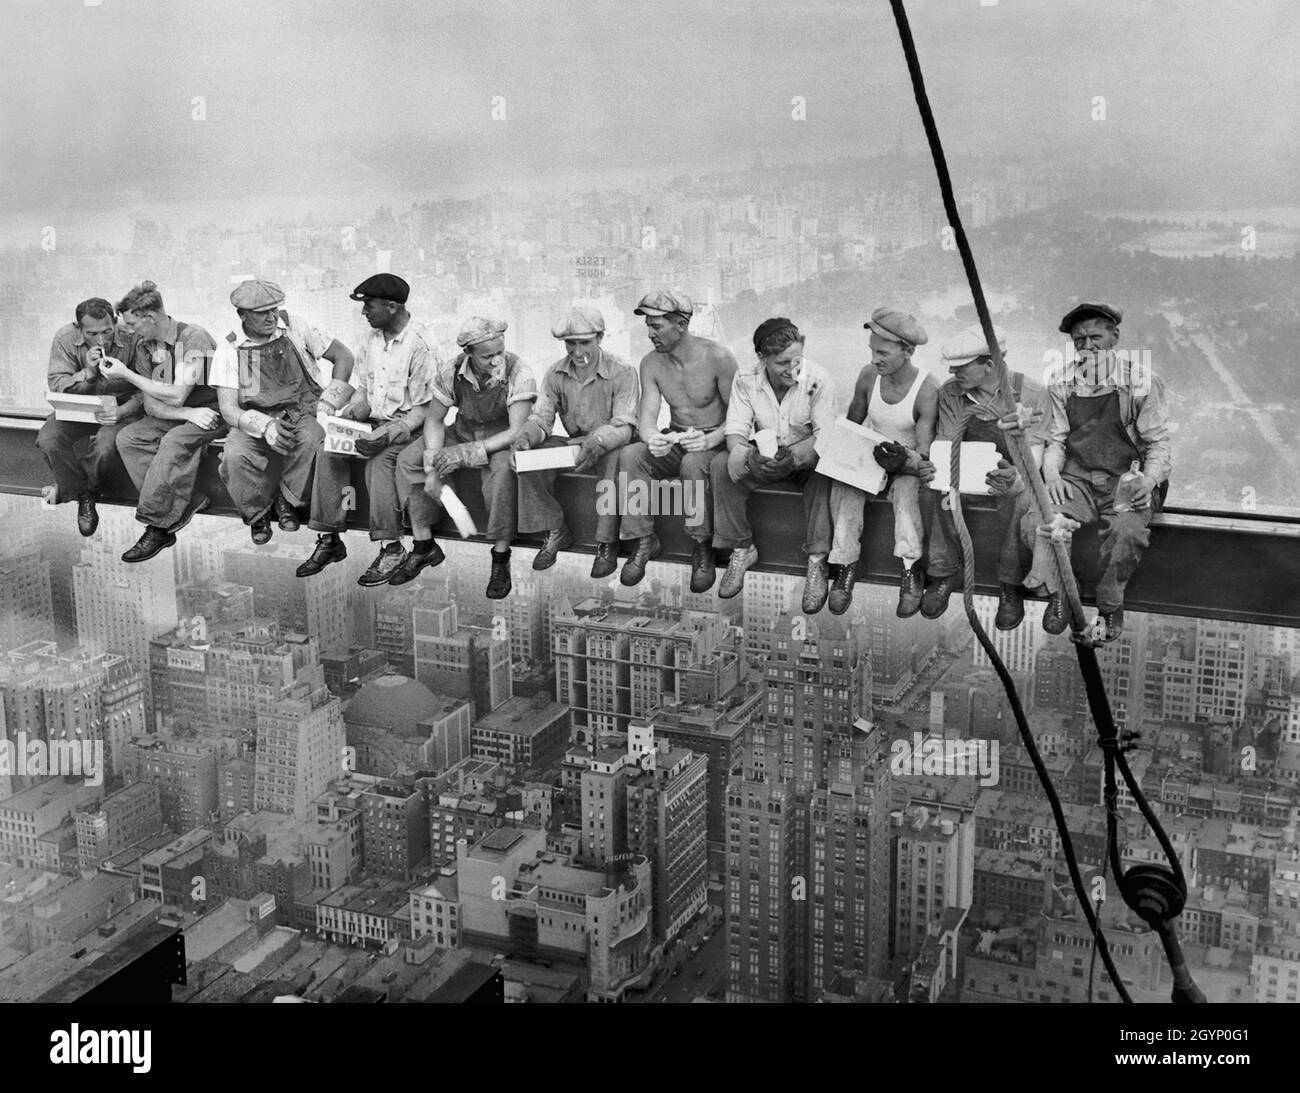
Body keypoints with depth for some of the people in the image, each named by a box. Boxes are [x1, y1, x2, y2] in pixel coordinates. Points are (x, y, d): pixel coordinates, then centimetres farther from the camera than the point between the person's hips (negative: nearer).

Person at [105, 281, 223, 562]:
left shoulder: (193, 337, -17)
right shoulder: (145, 346, 5)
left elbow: (176, 396, -21)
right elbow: (151, 405, 0)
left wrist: (126, 374, -15)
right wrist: (188, 413, -20)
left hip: (210, 412, -7)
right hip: (175, 415, 7)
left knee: (174, 441, -34)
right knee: (127, 437, -16)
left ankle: (157, 526, -26)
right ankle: (188, 502, -21)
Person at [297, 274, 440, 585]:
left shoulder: (421, 347, -14)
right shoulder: (373, 340, 10)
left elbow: (425, 408, -15)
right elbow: (362, 390, 16)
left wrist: (388, 434, -27)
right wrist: (349, 414, -6)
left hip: (409, 427, -7)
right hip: (374, 421, 7)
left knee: (380, 460, -34)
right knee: (328, 452, -16)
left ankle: (391, 547, -27)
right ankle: (329, 540, -13)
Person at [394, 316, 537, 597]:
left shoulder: (519, 375, -25)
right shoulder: (451, 372, -14)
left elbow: (517, 431, -29)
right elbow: (434, 420, -4)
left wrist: (468, 452, -37)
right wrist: (432, 467, -20)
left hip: (501, 442, -4)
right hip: (462, 434, 5)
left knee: (503, 470, -38)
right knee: (407, 460, -13)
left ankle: (501, 560, -24)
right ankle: (424, 546, -3)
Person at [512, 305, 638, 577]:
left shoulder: (622, 372, -14)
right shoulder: (556, 374, 0)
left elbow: (623, 427, -21)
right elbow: (541, 417, -3)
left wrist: (597, 443, -42)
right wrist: (526, 437, -28)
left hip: (609, 446, -5)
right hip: (574, 442, 5)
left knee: (614, 458, -40)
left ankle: (607, 543, -29)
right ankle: (556, 532, -8)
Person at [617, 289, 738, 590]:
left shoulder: (717, 358, -15)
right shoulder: (651, 363, -1)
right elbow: (647, 416, -8)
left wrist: (711, 440, -32)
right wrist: (652, 439, -33)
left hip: (714, 443, -4)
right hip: (674, 441, 5)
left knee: (692, 463, -38)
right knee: (629, 455, -24)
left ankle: (702, 549, -21)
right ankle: (644, 540, -14)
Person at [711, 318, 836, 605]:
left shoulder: (817, 379, -17)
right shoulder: (745, 381, -10)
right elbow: (735, 432, -14)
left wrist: (793, 456, -41)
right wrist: (750, 456, -39)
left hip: (805, 457, -2)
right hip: (763, 457, 3)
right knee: (722, 465, -25)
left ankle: (817, 561, -29)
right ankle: (741, 549, -12)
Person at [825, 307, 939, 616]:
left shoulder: (927, 390, -19)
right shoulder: (868, 376, -4)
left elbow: (924, 454, -20)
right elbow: (851, 425, 10)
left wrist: (903, 461, -42)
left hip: (908, 464, -4)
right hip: (871, 456, 4)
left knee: (906, 489, -37)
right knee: (843, 484, -28)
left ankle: (911, 573, -34)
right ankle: (845, 565, -26)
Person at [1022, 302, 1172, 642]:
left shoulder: (1142, 383, 1)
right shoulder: (1062, 387, 10)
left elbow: (1157, 444, 0)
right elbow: (1055, 442, 11)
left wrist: (1148, 480, -19)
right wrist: (1052, 475, -11)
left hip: (1126, 481, -2)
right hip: (1076, 479, 3)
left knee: (1128, 530, -34)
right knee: (1038, 518, -28)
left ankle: (1110, 606, -9)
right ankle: (1057, 594, -5)